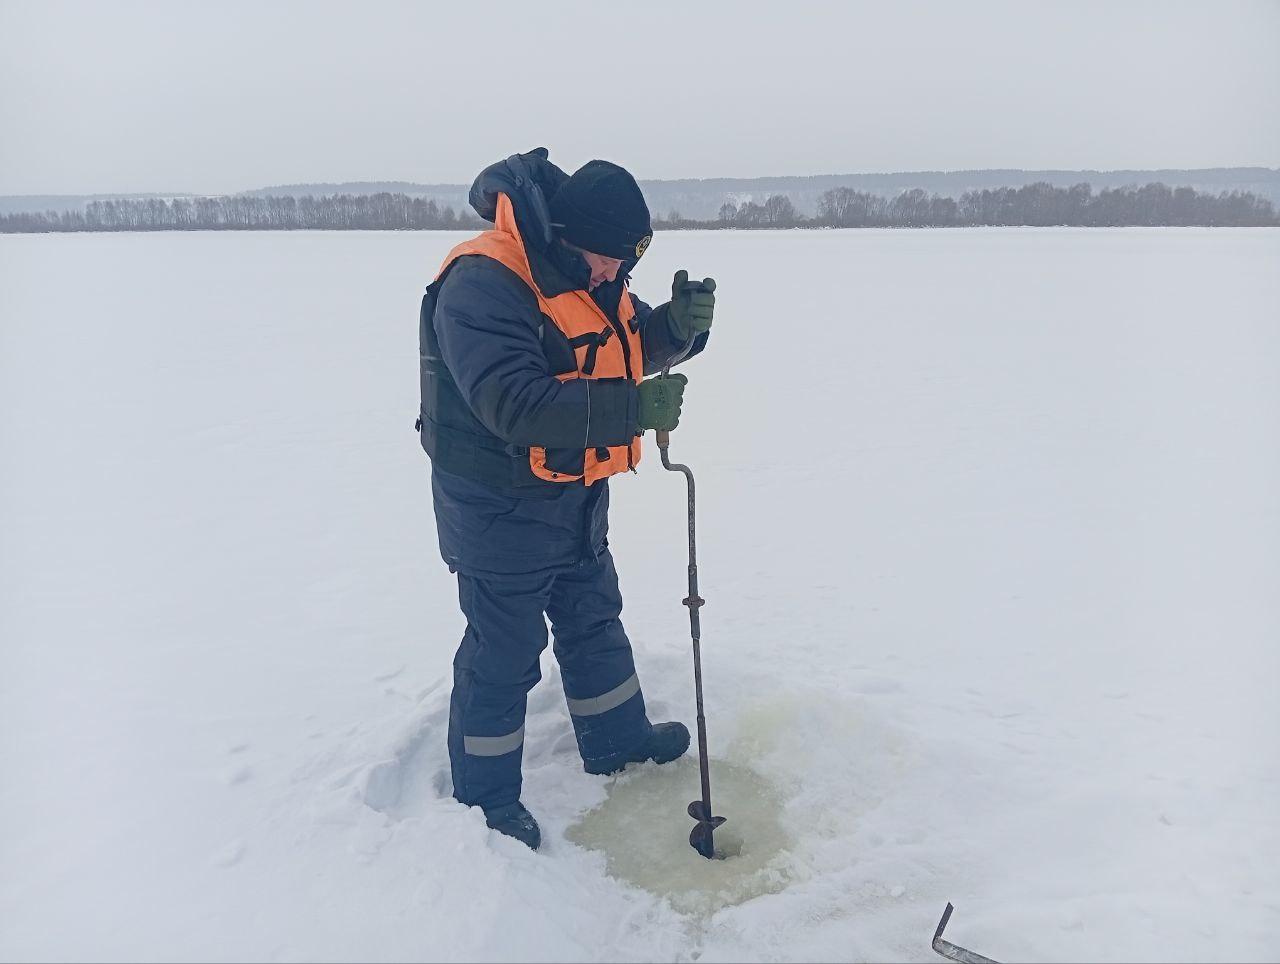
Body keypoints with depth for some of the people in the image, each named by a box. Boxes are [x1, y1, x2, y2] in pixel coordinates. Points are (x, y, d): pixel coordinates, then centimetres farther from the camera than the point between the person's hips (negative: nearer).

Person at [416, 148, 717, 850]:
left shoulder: (588, 273, 3)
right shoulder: (482, 284, -26)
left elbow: (636, 341, 11)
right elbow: (514, 403, -35)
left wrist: (680, 320, -11)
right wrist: (633, 409, -37)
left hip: (576, 497, 9)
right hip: (501, 508, -9)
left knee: (592, 619, 23)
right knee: (503, 652, 5)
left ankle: (617, 740, 45)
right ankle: (485, 794, 26)